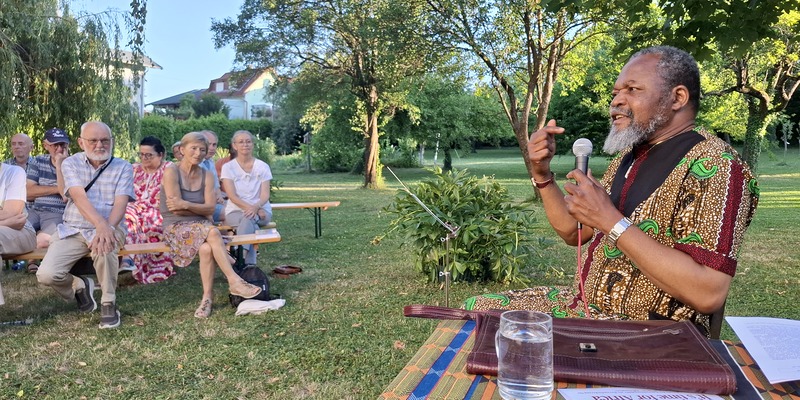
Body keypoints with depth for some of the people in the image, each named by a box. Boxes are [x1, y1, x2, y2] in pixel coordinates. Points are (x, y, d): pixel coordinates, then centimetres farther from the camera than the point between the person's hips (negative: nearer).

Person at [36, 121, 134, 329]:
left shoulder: (123, 167, -1)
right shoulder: (70, 163, 0)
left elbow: (120, 204, -14)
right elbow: (80, 197, -18)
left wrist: (107, 228, -36)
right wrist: (100, 224, -37)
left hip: (110, 228, -2)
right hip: (72, 230, 2)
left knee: (104, 244, -38)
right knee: (46, 274, -19)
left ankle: (109, 304, -17)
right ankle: (78, 286, 18)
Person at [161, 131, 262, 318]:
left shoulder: (207, 176, 7)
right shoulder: (171, 172, -6)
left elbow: (210, 208, -5)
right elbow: (176, 209, -14)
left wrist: (186, 205, -18)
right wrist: (200, 209, -5)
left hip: (201, 226, 4)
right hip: (175, 227, -4)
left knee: (206, 248, -33)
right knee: (212, 232, -34)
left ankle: (208, 296, -26)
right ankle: (234, 281, -33)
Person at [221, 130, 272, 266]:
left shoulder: (263, 167, 7)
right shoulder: (228, 167, 5)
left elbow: (265, 194, -3)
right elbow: (232, 195, -7)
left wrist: (256, 207, -26)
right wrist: (249, 207, -24)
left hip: (260, 210, 1)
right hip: (236, 211, 0)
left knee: (248, 218, -36)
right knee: (250, 223, -36)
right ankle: (249, 264, -45)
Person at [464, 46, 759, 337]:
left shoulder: (713, 165, -16)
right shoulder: (629, 155, 10)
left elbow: (709, 294, -26)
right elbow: (574, 232, 17)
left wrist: (612, 222, -26)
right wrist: (542, 174, 2)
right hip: (584, 302, 8)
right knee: (478, 308, 4)